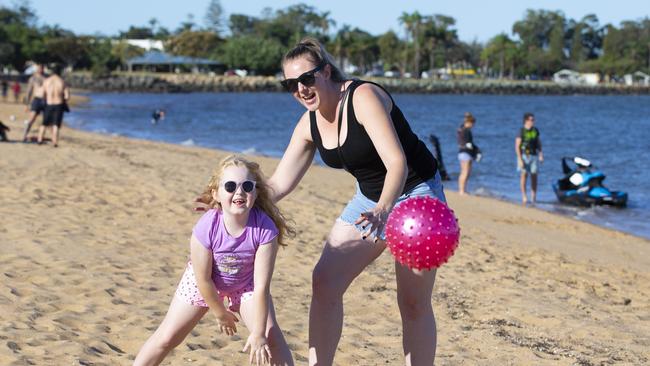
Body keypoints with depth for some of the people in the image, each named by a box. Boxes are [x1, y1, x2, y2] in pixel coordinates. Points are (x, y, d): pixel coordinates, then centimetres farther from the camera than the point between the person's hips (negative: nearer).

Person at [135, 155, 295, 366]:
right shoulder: (206, 228, -35)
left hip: (246, 284, 0)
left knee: (271, 338, -13)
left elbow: (261, 286, -28)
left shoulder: (265, 229, -34)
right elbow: (203, 279, -21)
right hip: (205, 282, 0)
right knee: (166, 338, 0)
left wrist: (258, 333, -24)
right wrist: (220, 313, -8)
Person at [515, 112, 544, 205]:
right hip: (524, 156, -4)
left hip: (534, 156, 4)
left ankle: (533, 196, 6)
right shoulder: (521, 131, -8)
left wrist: (541, 155, 6)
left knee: (534, 175, 1)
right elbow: (517, 146, -9)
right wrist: (520, 159, -15)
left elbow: (539, 143, 16)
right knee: (524, 175, -7)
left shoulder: (535, 130, 7)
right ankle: (524, 196, -4)